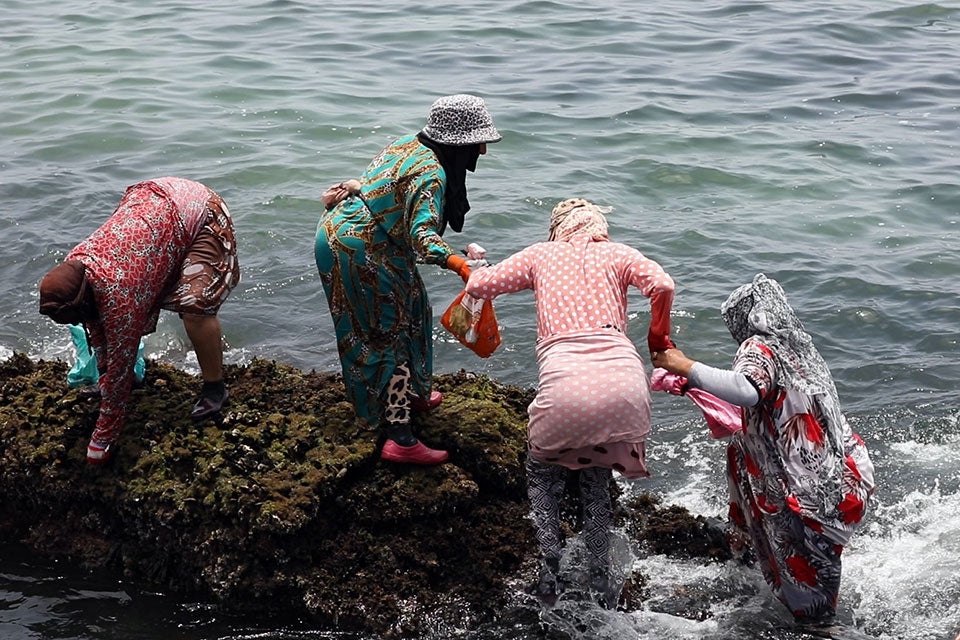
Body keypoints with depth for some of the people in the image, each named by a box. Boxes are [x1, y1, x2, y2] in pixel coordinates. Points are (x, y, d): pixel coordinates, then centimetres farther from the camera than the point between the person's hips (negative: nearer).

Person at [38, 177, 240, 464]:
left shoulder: (119, 298, -34)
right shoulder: (74, 264, -13)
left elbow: (119, 371, -26)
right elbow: (97, 325, 8)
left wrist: (103, 439, -19)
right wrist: (102, 367, 17)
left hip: (202, 215, -8)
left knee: (195, 306, -22)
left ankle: (214, 387, -5)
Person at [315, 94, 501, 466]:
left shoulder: (410, 144, 5)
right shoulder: (431, 174, -23)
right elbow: (421, 234, -37)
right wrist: (461, 266, -50)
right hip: (360, 254, -10)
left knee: (406, 314, 24)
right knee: (392, 334, -6)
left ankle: (407, 394, 42)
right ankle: (399, 440, -7)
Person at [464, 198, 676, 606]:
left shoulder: (540, 255, 22)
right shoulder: (615, 254, 22)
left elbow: (479, 286, 17)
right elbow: (662, 285, 4)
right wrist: (658, 338, 20)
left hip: (566, 384, -1)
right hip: (624, 383, 1)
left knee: (542, 472, 26)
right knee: (596, 475, 26)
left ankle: (550, 575, 12)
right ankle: (601, 587, 22)